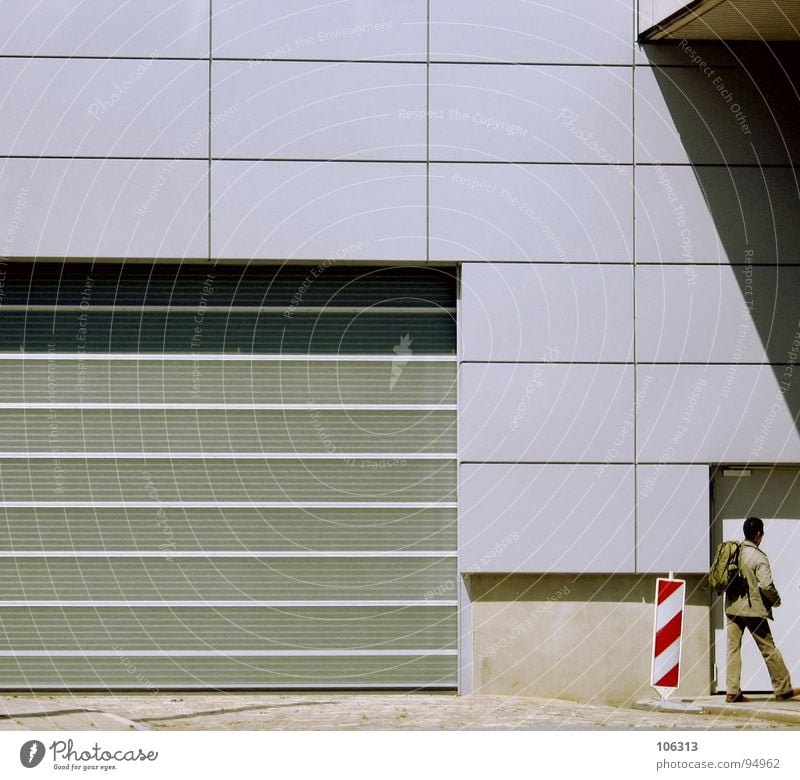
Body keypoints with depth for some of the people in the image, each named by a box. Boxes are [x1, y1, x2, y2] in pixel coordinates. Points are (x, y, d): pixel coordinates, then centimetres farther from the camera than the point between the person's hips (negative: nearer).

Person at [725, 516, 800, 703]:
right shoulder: (758, 556, -14)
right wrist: (776, 601, -2)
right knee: (769, 649, 5)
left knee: (733, 648, 6)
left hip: (732, 607, 5)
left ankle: (732, 691, 1)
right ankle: (783, 689, 13)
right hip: (753, 609, -5)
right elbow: (766, 585, -20)